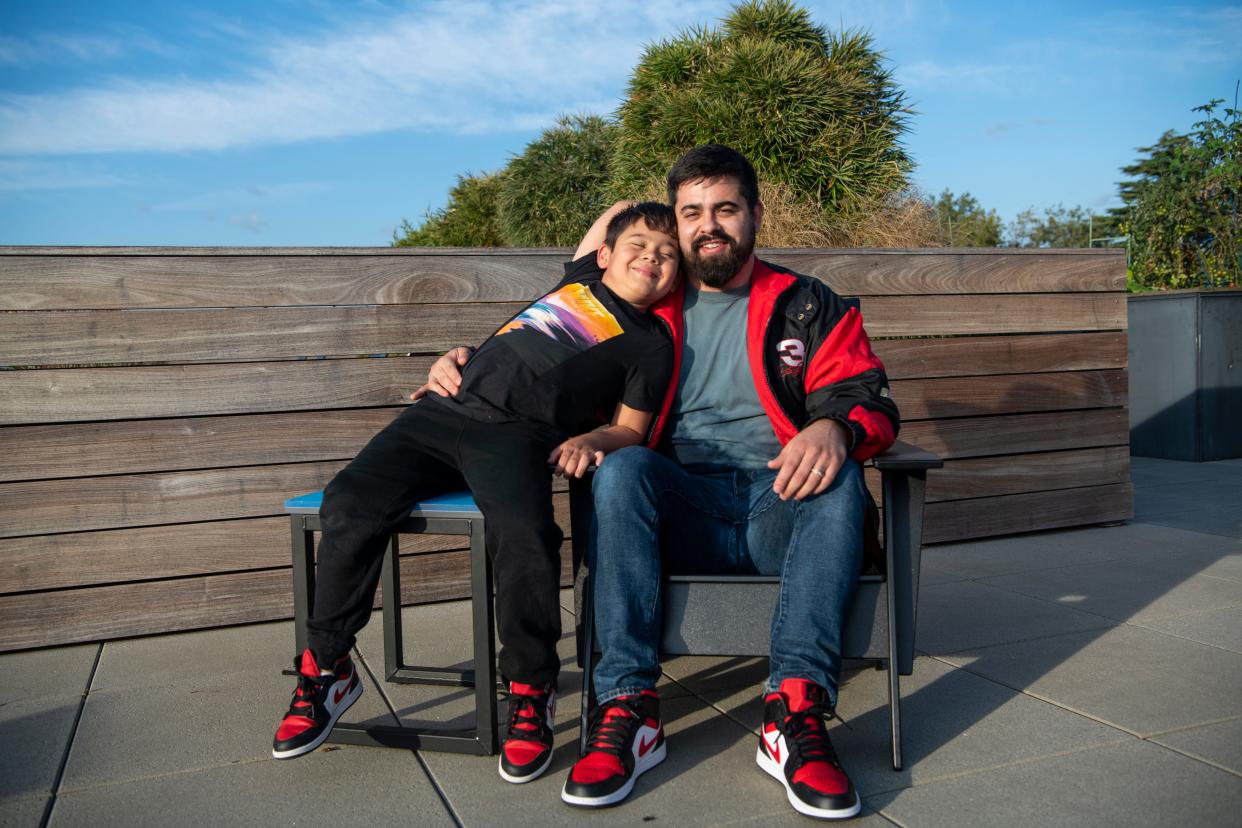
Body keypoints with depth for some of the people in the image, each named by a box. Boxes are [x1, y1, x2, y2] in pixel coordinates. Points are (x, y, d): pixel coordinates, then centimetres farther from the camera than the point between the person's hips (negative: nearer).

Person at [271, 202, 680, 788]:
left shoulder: (651, 345, 13)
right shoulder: (582, 278, 26)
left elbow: (631, 429, 6)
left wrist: (591, 440, -13)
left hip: (517, 434, -4)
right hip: (443, 410, 5)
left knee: (523, 534, -35)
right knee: (348, 506, -17)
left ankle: (531, 691, -12)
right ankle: (326, 671, 1)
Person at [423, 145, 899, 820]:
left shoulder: (808, 306, 16)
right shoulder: (645, 312, 19)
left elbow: (868, 401, 4)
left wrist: (833, 428, -21)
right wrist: (473, 366, 3)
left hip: (779, 503, 0)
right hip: (681, 506, 1)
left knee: (838, 478, -33)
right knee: (622, 467, -31)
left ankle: (794, 714, -38)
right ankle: (628, 708, -33)